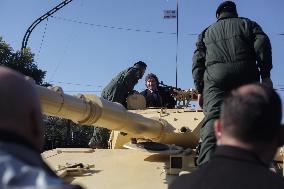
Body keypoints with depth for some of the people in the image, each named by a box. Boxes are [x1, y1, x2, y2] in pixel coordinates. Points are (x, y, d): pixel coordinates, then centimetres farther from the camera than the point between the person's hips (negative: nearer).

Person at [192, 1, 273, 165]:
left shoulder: (207, 32, 30)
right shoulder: (248, 24, 26)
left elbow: (198, 62, 18)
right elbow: (262, 44, 7)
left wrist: (200, 90, 14)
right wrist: (266, 75, 2)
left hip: (215, 76, 0)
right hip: (245, 75, 0)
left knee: (213, 117, -14)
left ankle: (206, 164, -33)